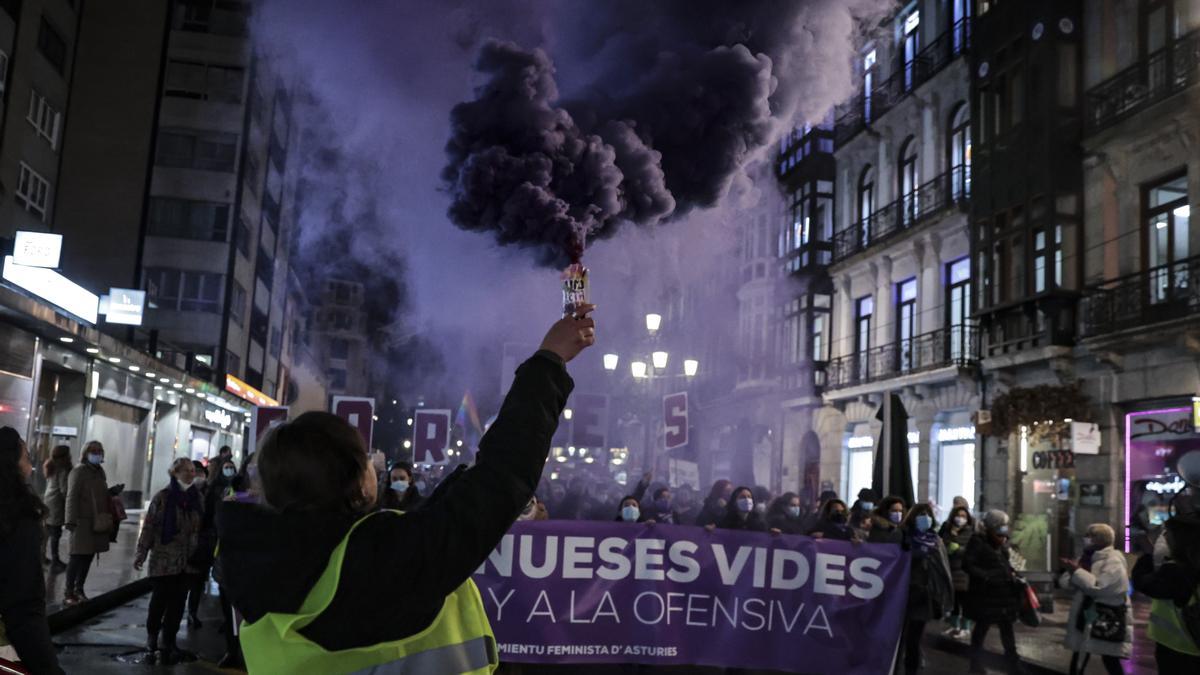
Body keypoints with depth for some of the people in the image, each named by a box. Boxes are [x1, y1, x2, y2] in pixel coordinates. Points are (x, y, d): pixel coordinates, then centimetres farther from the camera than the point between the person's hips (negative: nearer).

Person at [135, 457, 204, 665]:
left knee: (177, 602, 6)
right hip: (164, 559, -3)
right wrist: (141, 552, -9)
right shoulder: (163, 497, -6)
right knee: (160, 599, 3)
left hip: (188, 561, 3)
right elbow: (149, 526, -6)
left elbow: (201, 528, 9)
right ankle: (152, 635, 27)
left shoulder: (197, 497, 6)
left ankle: (168, 641, 17)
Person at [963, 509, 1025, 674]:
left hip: (1005, 593, 6)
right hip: (984, 594, -6)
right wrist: (985, 577, -24)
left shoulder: (1003, 543, 4)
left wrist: (1012, 574, 1)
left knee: (1007, 627, 14)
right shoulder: (978, 542, -14)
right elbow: (967, 565, -18)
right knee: (982, 627, 7)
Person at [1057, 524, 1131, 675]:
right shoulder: (1087, 558, 11)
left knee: (1110, 661, -1)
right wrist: (1069, 571, -14)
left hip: (1107, 620, -8)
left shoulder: (1113, 561, -15)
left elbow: (1098, 587, -28)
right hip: (1086, 616, 8)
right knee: (1078, 659, 14)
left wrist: (1076, 571, -20)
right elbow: (1065, 580, 8)